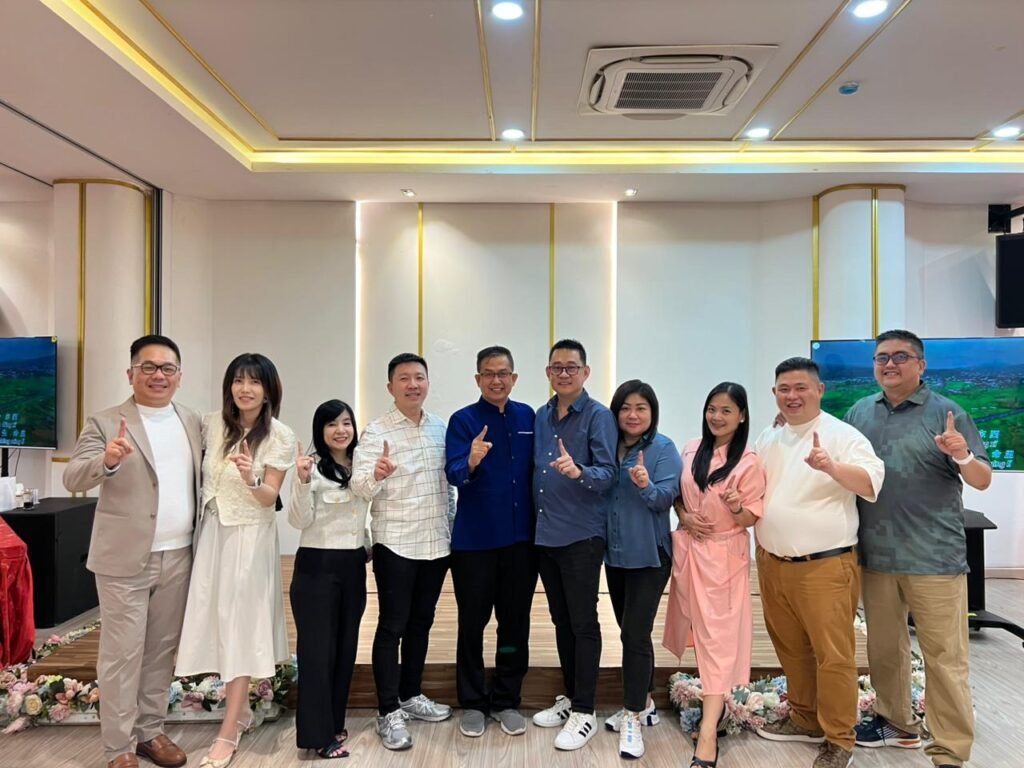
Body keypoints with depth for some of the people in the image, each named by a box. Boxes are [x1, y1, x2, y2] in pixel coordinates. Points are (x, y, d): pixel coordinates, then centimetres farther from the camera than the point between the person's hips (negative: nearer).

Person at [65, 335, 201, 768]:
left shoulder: (192, 422, 8)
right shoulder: (105, 423, -6)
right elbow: (73, 479, -15)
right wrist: (107, 460, -35)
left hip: (179, 558, 5)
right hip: (125, 559, -4)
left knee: (162, 651, 15)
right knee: (121, 655, 6)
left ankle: (150, 731, 31)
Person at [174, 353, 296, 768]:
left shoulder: (279, 436, -11)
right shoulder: (212, 424, 2)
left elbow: (269, 498, -13)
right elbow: (199, 469, 16)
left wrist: (251, 481, -32)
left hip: (249, 537, -5)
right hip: (212, 532, 5)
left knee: (241, 623, 0)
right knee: (220, 619, 12)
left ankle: (228, 732, 9)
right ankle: (241, 710, 31)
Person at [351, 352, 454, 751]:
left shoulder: (441, 428, 5)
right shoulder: (376, 432, -11)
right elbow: (359, 487, -21)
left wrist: (450, 526, 14)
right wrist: (376, 475, -42)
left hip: (436, 543, 5)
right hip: (395, 545, -5)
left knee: (421, 623, 16)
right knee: (392, 626, 2)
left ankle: (411, 695, 31)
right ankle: (388, 713, 13)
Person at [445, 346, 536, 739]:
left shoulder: (527, 417, 5)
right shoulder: (463, 420, -6)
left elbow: (534, 470, 11)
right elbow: (454, 474, -18)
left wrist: (539, 525, 5)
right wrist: (471, 461, -40)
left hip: (520, 538, 3)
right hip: (474, 540, -3)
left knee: (515, 621, 11)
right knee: (472, 622, 8)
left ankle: (507, 700, 27)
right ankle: (472, 702, 25)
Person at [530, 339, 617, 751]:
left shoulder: (599, 416, -9)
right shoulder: (540, 417, 11)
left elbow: (607, 474, -17)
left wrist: (578, 471, -35)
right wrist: (534, 517, 8)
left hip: (582, 535, -6)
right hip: (544, 534, 6)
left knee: (584, 623, 2)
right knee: (561, 620, 16)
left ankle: (585, 712, 13)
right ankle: (570, 697, 30)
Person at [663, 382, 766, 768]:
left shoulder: (749, 462, -11)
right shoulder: (692, 450, 4)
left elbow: (753, 517, -9)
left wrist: (737, 507, -30)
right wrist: (684, 517, -6)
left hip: (724, 557, -5)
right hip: (687, 551, 5)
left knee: (718, 636, -4)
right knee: (696, 628, 16)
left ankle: (707, 733, -2)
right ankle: (714, 700, 36)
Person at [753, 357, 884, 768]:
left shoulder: (841, 435, -9)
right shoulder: (767, 439, 11)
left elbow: (873, 483, -22)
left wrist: (832, 467, -38)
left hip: (824, 566, -6)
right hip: (772, 564, 6)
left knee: (833, 655, 1)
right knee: (791, 649, 18)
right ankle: (804, 719, 35)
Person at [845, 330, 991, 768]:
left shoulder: (946, 414, -4)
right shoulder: (859, 412, 8)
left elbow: (983, 481, -6)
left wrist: (963, 456, -26)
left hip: (934, 557, -4)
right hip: (875, 555, 4)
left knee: (945, 658, 2)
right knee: (884, 647, 18)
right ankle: (896, 723, 36)